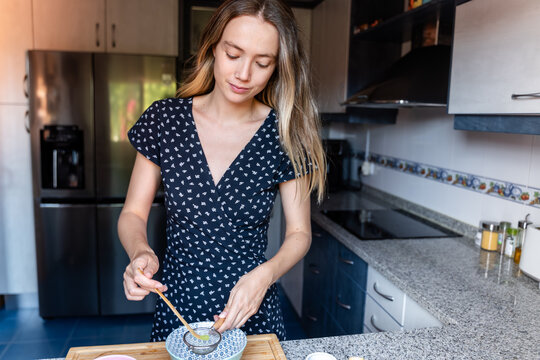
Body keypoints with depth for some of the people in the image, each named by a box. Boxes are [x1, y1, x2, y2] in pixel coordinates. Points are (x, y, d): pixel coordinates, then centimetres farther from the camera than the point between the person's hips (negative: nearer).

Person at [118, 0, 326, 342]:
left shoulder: (284, 134, -11)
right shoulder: (164, 119, -9)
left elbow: (299, 232, -4)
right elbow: (133, 214, -1)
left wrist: (265, 274, -21)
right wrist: (140, 253, -21)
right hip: (177, 310, 1)